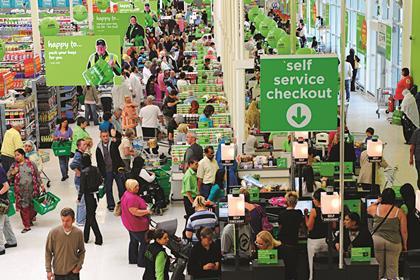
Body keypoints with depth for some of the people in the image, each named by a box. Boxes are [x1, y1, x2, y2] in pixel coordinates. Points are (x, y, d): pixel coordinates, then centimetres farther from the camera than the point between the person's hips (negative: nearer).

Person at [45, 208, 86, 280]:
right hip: (58, 272, 0)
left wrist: (79, 266, -7)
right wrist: (48, 270, -6)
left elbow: (82, 251, 3)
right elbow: (48, 252, -5)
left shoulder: (78, 233, -11)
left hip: (73, 272, 0)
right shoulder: (53, 233, -15)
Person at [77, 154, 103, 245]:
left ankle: (98, 238, -2)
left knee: (91, 217, 2)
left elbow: (82, 187, -15)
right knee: (89, 215, 18)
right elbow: (100, 181, 4)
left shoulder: (84, 172, -18)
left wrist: (79, 197, -5)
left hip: (89, 195, -6)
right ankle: (85, 237, 26)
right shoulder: (96, 169, -1)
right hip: (96, 194, 6)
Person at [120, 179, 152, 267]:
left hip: (130, 224, 11)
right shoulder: (131, 198, -28)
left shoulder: (126, 194, 5)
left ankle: (132, 259, 36)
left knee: (134, 241, 24)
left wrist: (143, 205, 11)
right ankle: (141, 262, 4)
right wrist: (147, 211, -20)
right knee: (145, 242, -1)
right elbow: (135, 212, -30)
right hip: (137, 225, -11)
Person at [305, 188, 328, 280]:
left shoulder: (314, 211, -13)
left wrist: (306, 215, -3)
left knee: (313, 264, 4)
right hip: (326, 239, 5)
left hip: (314, 240, -5)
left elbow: (309, 227, -10)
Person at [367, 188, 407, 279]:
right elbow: (404, 231, -1)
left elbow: (368, 209, 26)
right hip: (394, 242, -1)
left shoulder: (375, 209, 0)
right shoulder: (399, 212, -3)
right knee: (392, 268, 4)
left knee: (380, 267, 9)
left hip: (377, 240, 1)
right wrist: (404, 245, 11)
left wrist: (376, 202, 37)